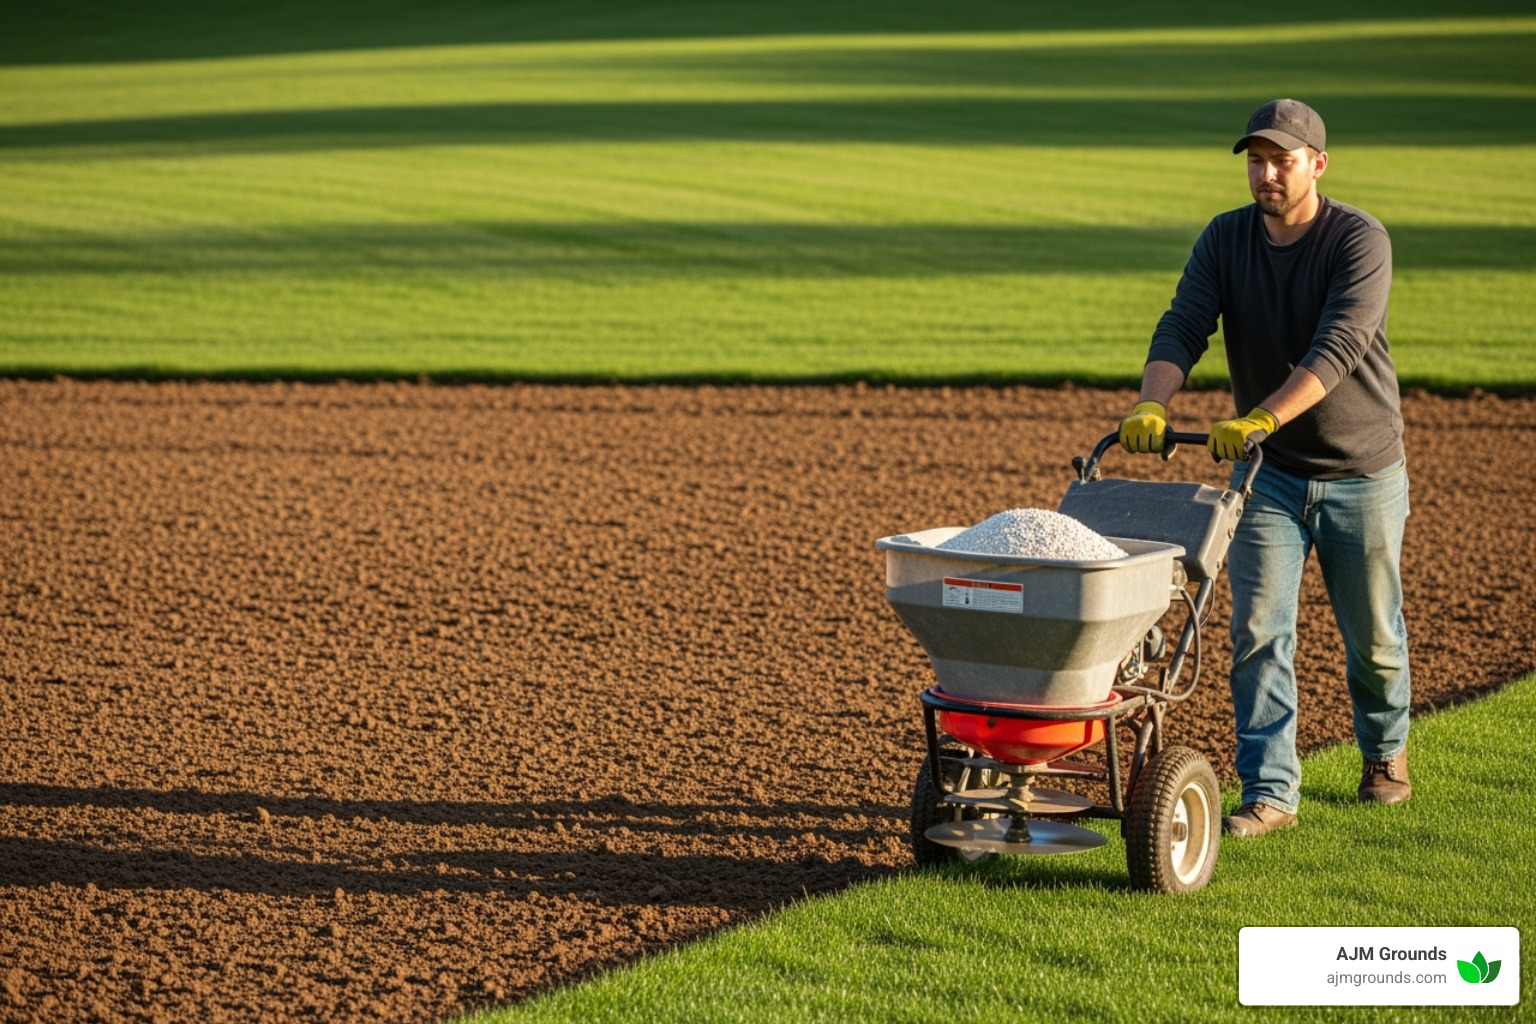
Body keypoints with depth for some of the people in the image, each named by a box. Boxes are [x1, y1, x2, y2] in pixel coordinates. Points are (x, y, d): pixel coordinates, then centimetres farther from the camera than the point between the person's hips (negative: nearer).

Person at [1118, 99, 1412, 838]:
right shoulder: (1225, 240, -4)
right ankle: (1269, 791, -4)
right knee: (1258, 631, -8)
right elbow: (1182, 329, -14)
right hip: (1267, 472, 3)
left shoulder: (1359, 240, -18)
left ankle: (1384, 751, 38)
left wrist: (1259, 419, -42)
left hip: (1362, 471, -3)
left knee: (1372, 634, 12)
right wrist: (1152, 405, -33)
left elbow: (1336, 349, -30)